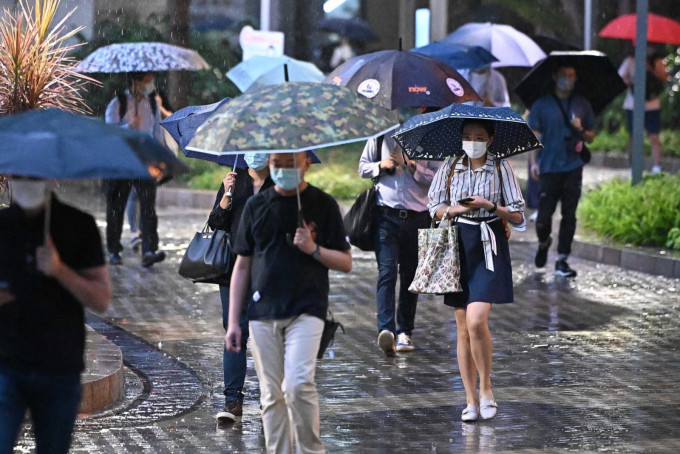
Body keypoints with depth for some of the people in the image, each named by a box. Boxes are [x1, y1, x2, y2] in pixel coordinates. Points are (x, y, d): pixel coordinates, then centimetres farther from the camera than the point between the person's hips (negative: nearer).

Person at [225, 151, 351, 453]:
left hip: (306, 311, -3)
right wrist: (233, 322, 8)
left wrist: (313, 249, -13)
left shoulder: (323, 204, 3)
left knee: (298, 384, -19)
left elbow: (345, 263, 6)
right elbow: (242, 266, 12)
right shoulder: (256, 205, 9)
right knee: (272, 395, 3)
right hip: (263, 314, 3)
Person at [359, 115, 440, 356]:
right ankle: (386, 329, -25)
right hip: (386, 216, -1)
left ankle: (405, 331, 16)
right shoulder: (381, 136, 7)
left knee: (410, 276, 7)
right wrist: (381, 166, -4)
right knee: (387, 272, -14)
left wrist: (416, 168, -14)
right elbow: (363, 166, 16)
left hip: (417, 217, 1)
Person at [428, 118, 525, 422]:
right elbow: (435, 208, 11)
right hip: (458, 246, 3)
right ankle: (471, 400, 10)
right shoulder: (450, 167, 9)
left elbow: (517, 216, 1)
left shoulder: (501, 169, 2)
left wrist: (490, 206, -14)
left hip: (489, 248, -3)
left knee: (476, 320, -18)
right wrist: (454, 209, -10)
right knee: (463, 328, 3)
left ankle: (486, 387, 0)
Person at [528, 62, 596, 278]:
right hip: (549, 168, -2)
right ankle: (543, 243, 29)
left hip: (573, 168, 2)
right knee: (544, 214, -2)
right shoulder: (542, 104, 2)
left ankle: (562, 260, 7)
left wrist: (581, 130, -7)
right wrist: (534, 162, -8)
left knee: (569, 215, 1)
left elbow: (591, 137, 15)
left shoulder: (582, 105, 10)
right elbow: (533, 135, 1)